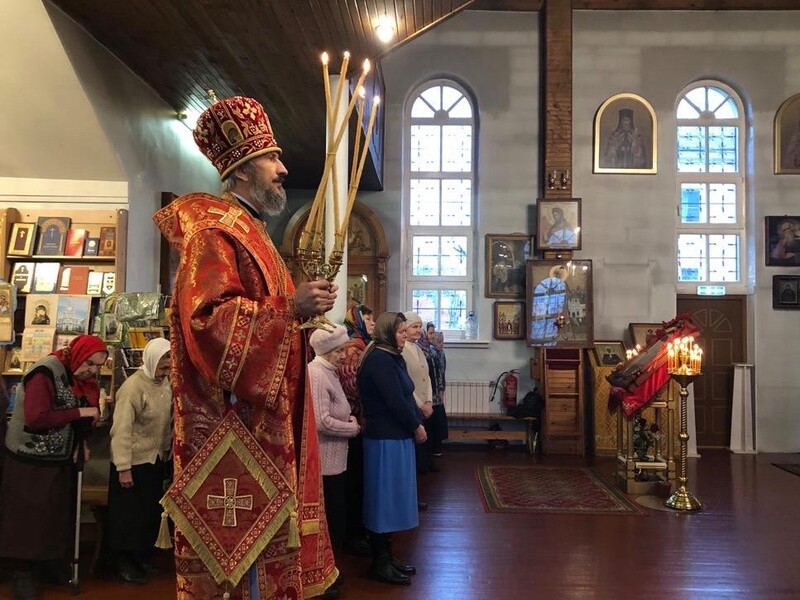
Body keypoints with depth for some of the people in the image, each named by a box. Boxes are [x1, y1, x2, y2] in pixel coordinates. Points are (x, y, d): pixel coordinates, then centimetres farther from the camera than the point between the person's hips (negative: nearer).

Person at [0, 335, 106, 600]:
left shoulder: (83, 379, 2)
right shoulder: (45, 373, -22)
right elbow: (36, 418, -31)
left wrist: (82, 441, -5)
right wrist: (80, 412, -27)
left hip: (61, 460, 7)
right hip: (30, 461, -7)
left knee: (58, 515, 15)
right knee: (28, 519, 3)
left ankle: (52, 562, 31)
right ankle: (23, 573, 17)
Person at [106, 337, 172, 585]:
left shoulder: (164, 382, 0)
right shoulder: (133, 387, -23)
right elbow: (121, 430, -24)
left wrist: (166, 453, 13)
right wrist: (123, 468, -23)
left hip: (157, 460, 7)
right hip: (133, 462, -7)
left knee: (151, 511, 19)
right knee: (129, 514, 8)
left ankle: (143, 555, 36)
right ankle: (123, 561, 24)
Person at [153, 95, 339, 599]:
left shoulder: (251, 234, 20)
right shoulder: (213, 231, -12)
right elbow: (209, 319, -24)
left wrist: (303, 306, 16)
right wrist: (290, 307, -24)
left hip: (262, 421, 10)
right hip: (233, 423, -10)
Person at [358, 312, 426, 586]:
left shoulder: (392, 358, 14)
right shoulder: (380, 360, -17)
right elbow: (395, 401, -21)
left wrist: (418, 422, 1)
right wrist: (416, 427, -9)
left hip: (396, 436, 10)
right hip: (386, 439, -10)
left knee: (392, 497, 15)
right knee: (385, 497, -1)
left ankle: (386, 556, 25)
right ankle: (380, 563, 11)